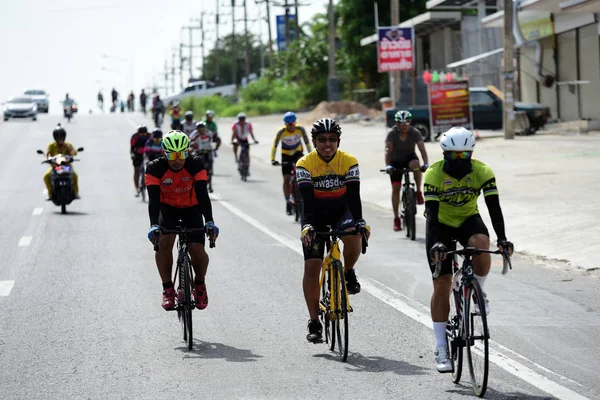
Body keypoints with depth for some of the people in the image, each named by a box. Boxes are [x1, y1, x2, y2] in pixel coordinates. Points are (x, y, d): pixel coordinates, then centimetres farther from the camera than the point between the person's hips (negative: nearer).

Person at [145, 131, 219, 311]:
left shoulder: (195, 164, -24)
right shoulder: (155, 168, -24)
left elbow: (202, 194, -31)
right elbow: (153, 198, -31)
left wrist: (209, 221, -43)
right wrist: (154, 225, -45)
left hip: (191, 208, 0)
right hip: (168, 208, 0)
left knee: (198, 251, -18)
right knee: (163, 242, -28)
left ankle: (200, 284, 13)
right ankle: (168, 288, -13)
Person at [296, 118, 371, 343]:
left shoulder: (349, 161, -14)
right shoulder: (305, 164, -17)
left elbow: (353, 195, -22)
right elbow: (307, 198, -27)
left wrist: (359, 221, -37)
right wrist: (307, 225, -42)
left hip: (341, 211, 0)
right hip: (316, 215, 0)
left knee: (353, 237, -34)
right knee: (311, 266, -9)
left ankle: (348, 273, -2)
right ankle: (314, 322, -2)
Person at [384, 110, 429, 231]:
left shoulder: (415, 133, -21)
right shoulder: (392, 134, -22)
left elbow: (422, 149, -30)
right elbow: (388, 150, -33)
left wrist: (426, 164, -45)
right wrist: (388, 166, -48)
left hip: (409, 157, 0)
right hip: (396, 161, 0)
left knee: (415, 164, -36)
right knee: (396, 188, -9)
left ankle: (419, 192, -20)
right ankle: (396, 219, -2)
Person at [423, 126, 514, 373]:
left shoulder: (482, 172, -20)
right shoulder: (434, 174, -25)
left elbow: (494, 207, -26)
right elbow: (431, 212, -30)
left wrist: (502, 238, -40)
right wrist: (435, 244, -45)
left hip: (468, 220, 1)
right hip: (441, 224, -1)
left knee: (481, 243, -35)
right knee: (442, 283, -8)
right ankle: (441, 349, -2)